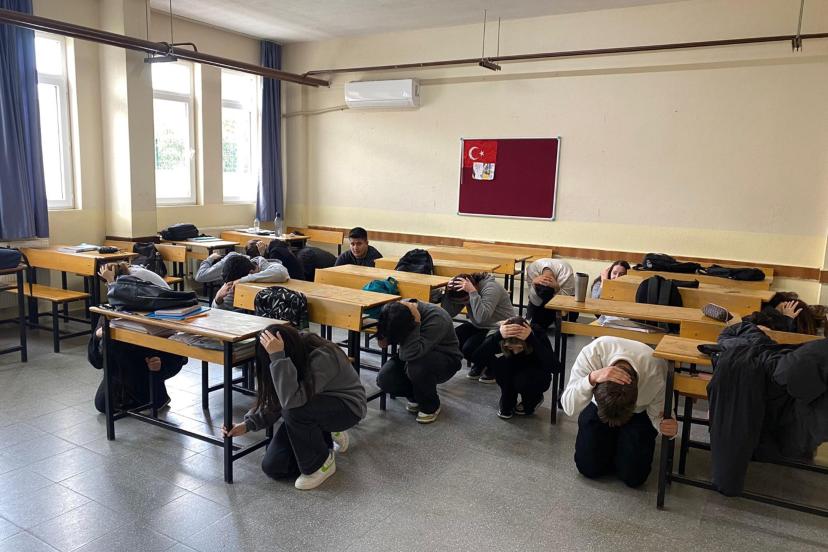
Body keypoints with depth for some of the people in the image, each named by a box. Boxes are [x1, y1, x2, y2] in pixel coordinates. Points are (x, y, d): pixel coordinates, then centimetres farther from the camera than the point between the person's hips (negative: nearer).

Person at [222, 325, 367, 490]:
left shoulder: (323, 357, -34)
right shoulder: (296, 354, -13)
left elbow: (291, 400, -43)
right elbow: (275, 401, -3)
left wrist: (277, 357, -45)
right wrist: (248, 424, -15)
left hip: (348, 406, -7)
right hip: (314, 407, 7)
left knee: (294, 411, -35)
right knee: (272, 467, -5)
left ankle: (321, 463, -10)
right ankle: (327, 437, 15)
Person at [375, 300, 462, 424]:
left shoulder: (436, 320, -35)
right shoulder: (397, 310, -17)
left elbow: (412, 354, -45)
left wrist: (415, 324, -43)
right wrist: (383, 339, -23)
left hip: (445, 361, -5)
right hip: (414, 355, 5)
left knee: (416, 365, -37)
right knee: (384, 379, -19)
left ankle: (430, 407, -8)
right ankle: (416, 396, 11)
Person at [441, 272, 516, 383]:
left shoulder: (491, 288, -26)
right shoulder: (464, 291, -7)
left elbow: (481, 317, -39)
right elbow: (450, 313, -10)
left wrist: (472, 291, -40)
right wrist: (449, 291, -22)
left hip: (499, 329, -7)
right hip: (478, 326, 7)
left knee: (469, 349, -26)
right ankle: (479, 365, 10)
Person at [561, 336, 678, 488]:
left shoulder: (656, 372, -35)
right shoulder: (592, 352, -38)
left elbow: (658, 416, -16)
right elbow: (569, 408, -37)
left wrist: (668, 427, -40)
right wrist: (593, 378, -54)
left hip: (639, 414, 0)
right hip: (597, 406, 0)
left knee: (633, 476, -13)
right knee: (589, 467, -11)